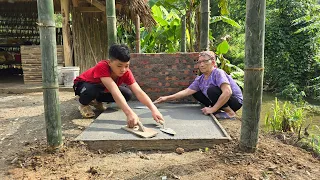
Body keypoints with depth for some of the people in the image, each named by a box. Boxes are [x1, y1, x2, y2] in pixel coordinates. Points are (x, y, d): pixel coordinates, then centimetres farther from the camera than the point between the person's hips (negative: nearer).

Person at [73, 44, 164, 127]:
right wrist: (129, 113, -63)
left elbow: (139, 92, -33)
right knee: (91, 90, -41)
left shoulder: (126, 72, -25)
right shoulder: (102, 67, -41)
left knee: (127, 94, -16)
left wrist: (154, 109, -48)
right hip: (83, 84, -5)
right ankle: (84, 104, -4)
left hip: (102, 88, 6)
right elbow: (114, 91, -53)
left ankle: (97, 101, 9)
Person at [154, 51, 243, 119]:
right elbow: (187, 91, -4)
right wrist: (167, 98, -10)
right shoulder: (200, 80, -1)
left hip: (235, 101, -7)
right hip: (220, 101, 8)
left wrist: (212, 109, -34)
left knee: (211, 89, -31)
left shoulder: (218, 73, -23)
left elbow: (227, 92, -35)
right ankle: (219, 109, 4)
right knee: (195, 93, 4)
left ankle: (230, 112, -15)